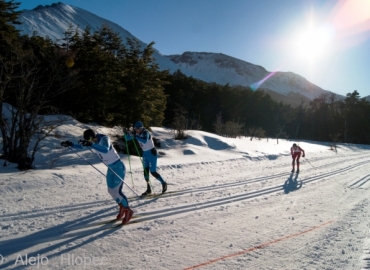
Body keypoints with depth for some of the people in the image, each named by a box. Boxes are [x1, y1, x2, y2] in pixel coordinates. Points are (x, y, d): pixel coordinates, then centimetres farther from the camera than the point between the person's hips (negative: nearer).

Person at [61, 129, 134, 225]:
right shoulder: (93, 141, -3)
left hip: (118, 167, -8)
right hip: (111, 168, 8)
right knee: (111, 191, 11)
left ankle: (128, 210, 10)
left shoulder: (104, 139, -25)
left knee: (116, 191, -9)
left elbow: (105, 150, -47)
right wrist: (70, 144, -9)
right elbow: (80, 146, 9)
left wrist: (91, 145, -55)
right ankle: (122, 207, 31)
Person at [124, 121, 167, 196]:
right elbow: (127, 138, 1)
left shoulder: (145, 132, -23)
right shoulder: (136, 133, -2)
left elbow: (145, 141, -43)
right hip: (145, 153, 7)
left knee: (153, 172, -4)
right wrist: (126, 133, -18)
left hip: (152, 153, -7)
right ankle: (148, 189, 18)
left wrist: (136, 136, -49)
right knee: (145, 171, 7)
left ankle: (164, 183, 18)